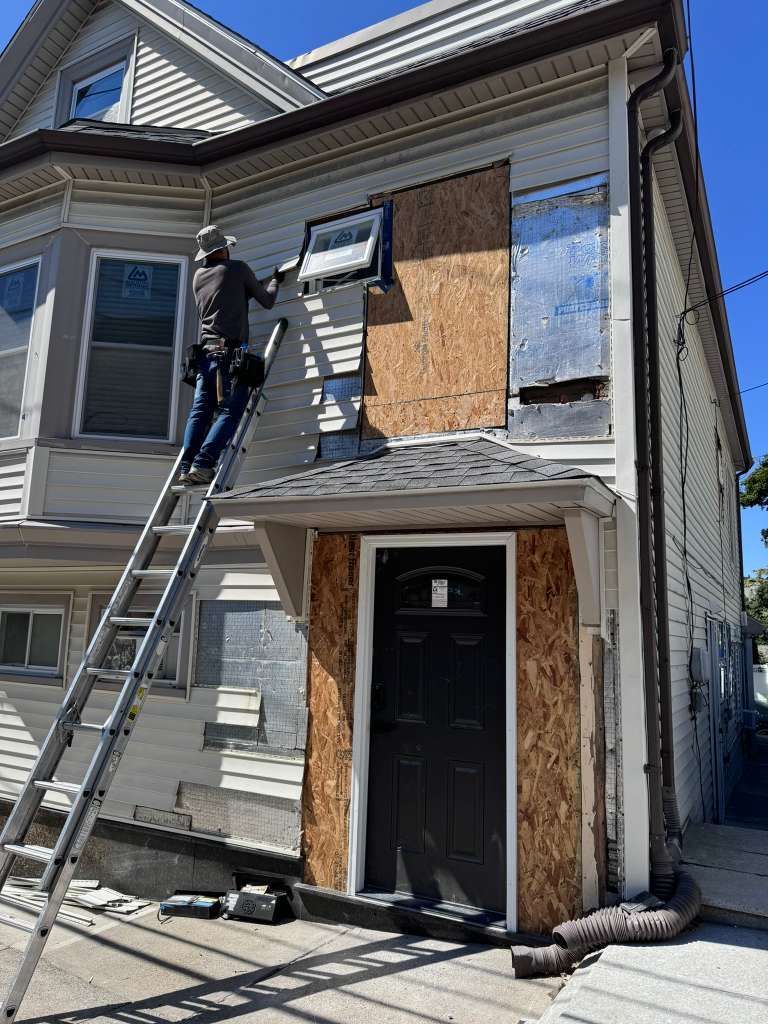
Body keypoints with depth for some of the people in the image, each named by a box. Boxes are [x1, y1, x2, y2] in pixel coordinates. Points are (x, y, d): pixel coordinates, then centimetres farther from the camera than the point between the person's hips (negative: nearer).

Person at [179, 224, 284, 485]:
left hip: (205, 350, 6)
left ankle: (186, 467, -7)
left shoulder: (199, 275, 20)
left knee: (200, 410, 3)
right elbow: (267, 302, 12)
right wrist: (274, 281, 31)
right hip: (230, 351, -6)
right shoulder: (237, 268, 5)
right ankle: (202, 464, -23)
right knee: (230, 411, -10)